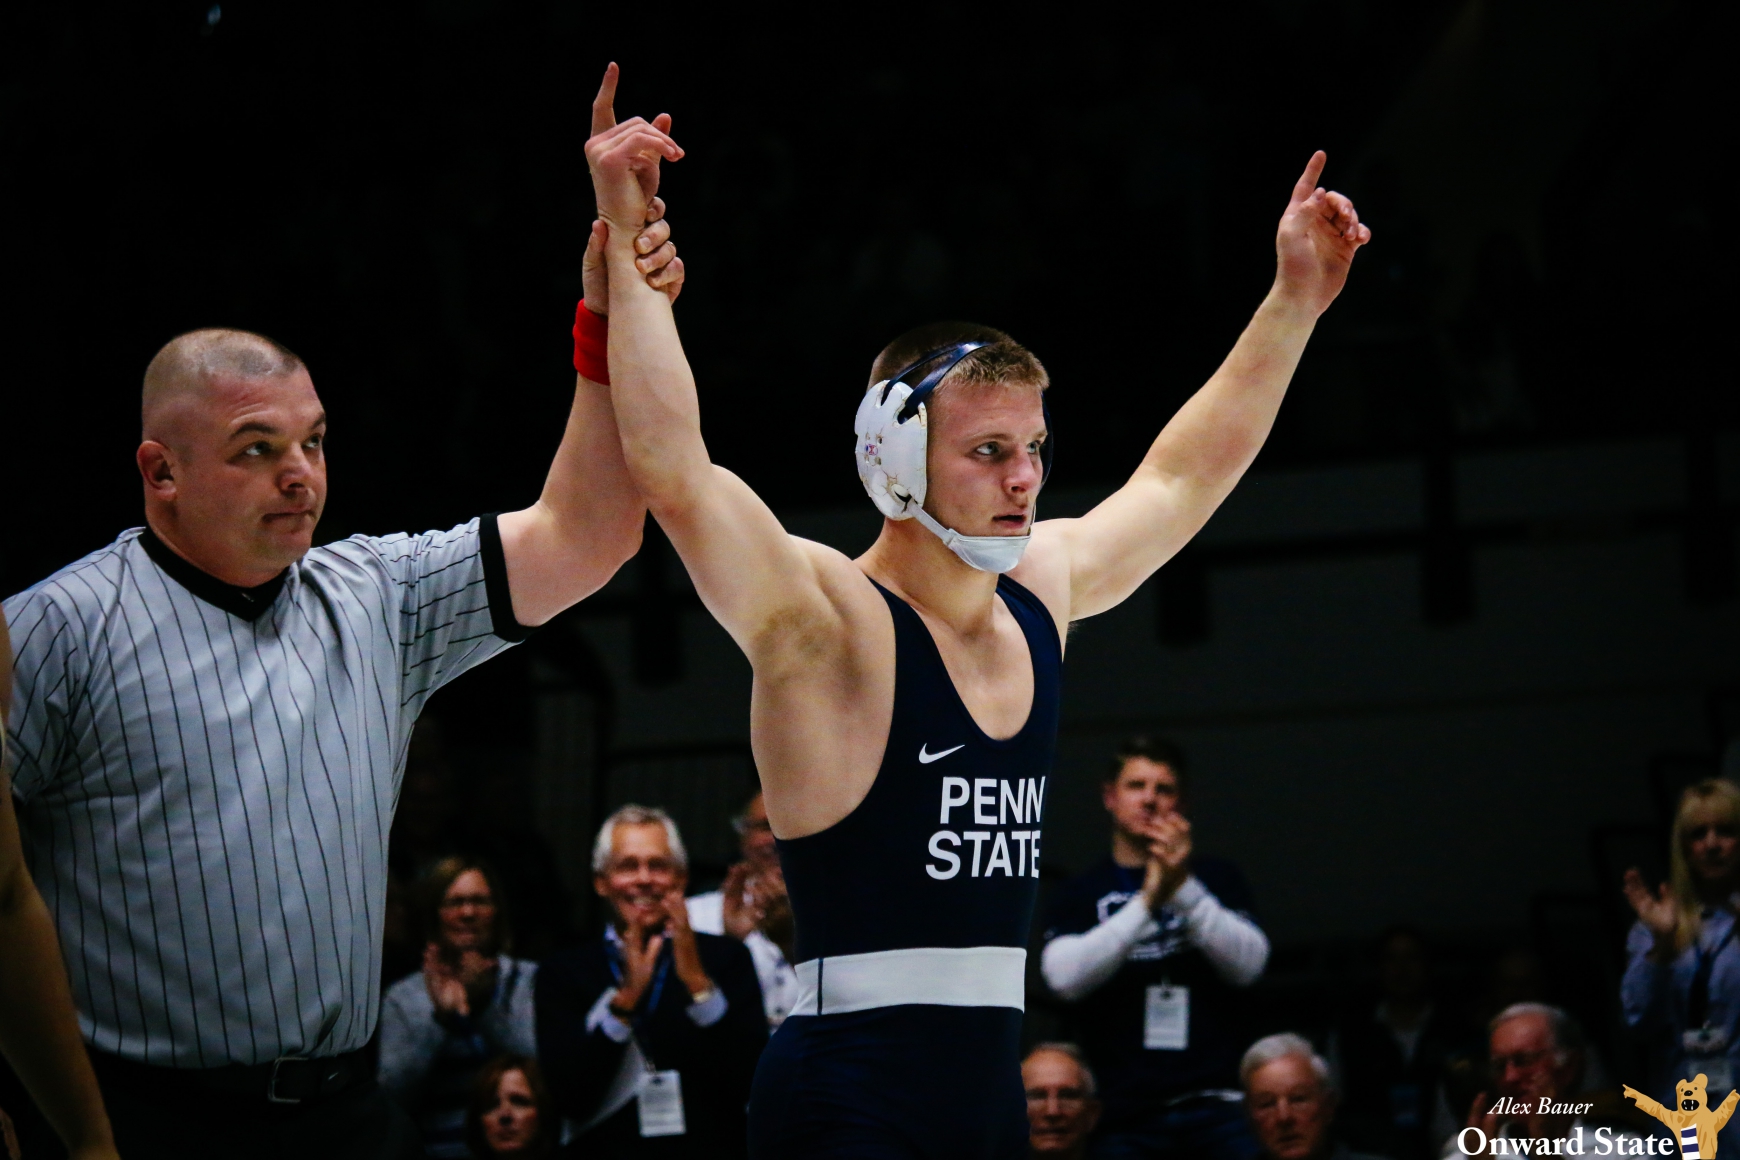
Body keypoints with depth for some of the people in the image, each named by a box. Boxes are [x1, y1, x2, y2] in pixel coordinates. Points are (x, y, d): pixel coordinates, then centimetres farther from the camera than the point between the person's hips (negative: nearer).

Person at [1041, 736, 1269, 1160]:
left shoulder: (1217, 879, 16)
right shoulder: (1079, 895, 12)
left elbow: (1248, 965, 0)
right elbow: (1066, 978, -6)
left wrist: (1185, 888, -11)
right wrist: (1147, 901, -13)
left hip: (1217, 1106, 0)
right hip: (1125, 1113, 0)